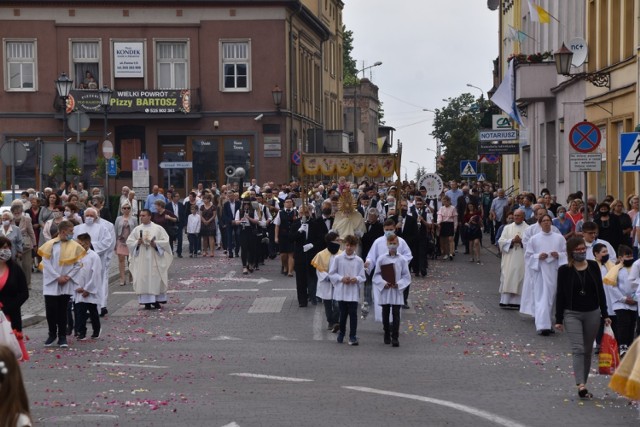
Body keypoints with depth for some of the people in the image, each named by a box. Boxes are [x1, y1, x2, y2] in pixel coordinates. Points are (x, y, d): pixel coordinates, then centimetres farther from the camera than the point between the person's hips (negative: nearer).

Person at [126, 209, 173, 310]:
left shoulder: (158, 228, 2)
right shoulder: (137, 229, 8)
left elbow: (165, 241, -1)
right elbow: (129, 242, 8)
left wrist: (155, 244, -15)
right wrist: (137, 242, -10)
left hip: (155, 259, -2)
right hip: (141, 259, 2)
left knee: (156, 279, -1)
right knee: (143, 280, -3)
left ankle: (156, 301, 8)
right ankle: (147, 302, 0)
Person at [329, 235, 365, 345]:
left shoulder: (359, 260, 1)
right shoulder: (338, 258, 0)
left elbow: (362, 277, 4)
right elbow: (331, 274, 3)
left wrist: (356, 279, -17)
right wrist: (341, 278, -12)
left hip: (353, 292, 0)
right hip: (341, 291, 0)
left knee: (353, 313, -4)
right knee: (343, 313, 9)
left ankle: (353, 336, 2)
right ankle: (341, 332, 31)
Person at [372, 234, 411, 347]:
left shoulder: (402, 260, -1)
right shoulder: (381, 259, -1)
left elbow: (406, 276, 3)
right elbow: (376, 275, 2)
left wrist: (398, 284, -12)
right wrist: (383, 283, -13)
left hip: (397, 291, -1)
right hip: (385, 291, 1)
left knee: (396, 314, -5)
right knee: (385, 313, 9)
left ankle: (395, 337, -4)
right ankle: (387, 335, 23)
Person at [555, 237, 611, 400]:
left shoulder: (593, 266, 3)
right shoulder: (564, 270, -5)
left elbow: (600, 291, 9)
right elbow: (560, 295, -2)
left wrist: (605, 314, 7)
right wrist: (559, 319, -4)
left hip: (592, 313, 3)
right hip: (572, 314, -3)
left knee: (588, 350, 8)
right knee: (578, 349, -15)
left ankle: (584, 383, 18)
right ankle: (581, 385, -25)